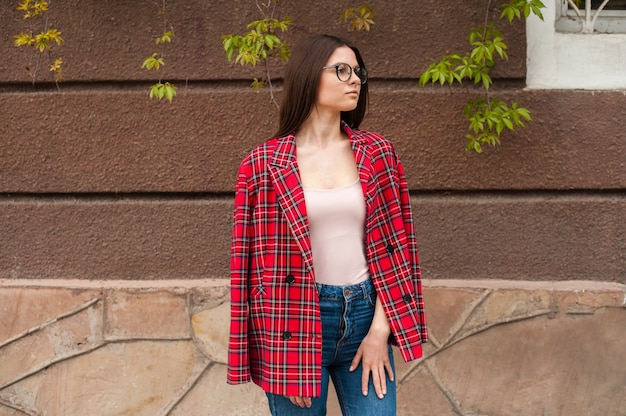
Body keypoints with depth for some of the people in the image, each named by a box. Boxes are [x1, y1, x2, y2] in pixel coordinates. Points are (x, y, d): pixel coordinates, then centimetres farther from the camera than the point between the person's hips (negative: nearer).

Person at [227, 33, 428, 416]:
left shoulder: (378, 154, 5)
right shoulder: (264, 164, -2)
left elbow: (396, 245, 4)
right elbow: (251, 258, -1)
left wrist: (380, 329, -5)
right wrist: (256, 347, -5)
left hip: (365, 314, 2)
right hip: (297, 325, -2)